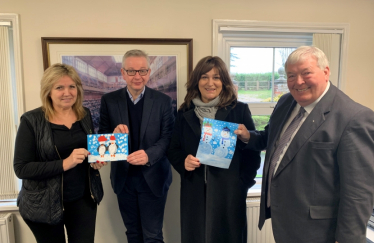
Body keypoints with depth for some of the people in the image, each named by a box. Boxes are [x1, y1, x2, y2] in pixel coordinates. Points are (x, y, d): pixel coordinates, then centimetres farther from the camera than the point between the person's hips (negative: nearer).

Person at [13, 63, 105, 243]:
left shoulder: (85, 115, 0)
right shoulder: (32, 121, -13)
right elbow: (21, 168, -15)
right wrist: (64, 163, -27)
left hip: (83, 198, 3)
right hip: (43, 204, -3)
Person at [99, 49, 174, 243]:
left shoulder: (163, 101, -6)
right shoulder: (109, 100, -1)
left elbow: (168, 137, -10)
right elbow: (101, 136, 1)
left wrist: (149, 155, -27)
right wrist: (114, 134, -21)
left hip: (152, 178, -2)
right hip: (123, 178, 2)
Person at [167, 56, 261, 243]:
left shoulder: (239, 110, -2)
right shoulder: (185, 113, 5)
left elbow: (253, 151, -1)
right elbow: (173, 150, 9)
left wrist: (243, 182, -8)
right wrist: (184, 162, -11)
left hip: (229, 192, -2)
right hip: (194, 193, 2)